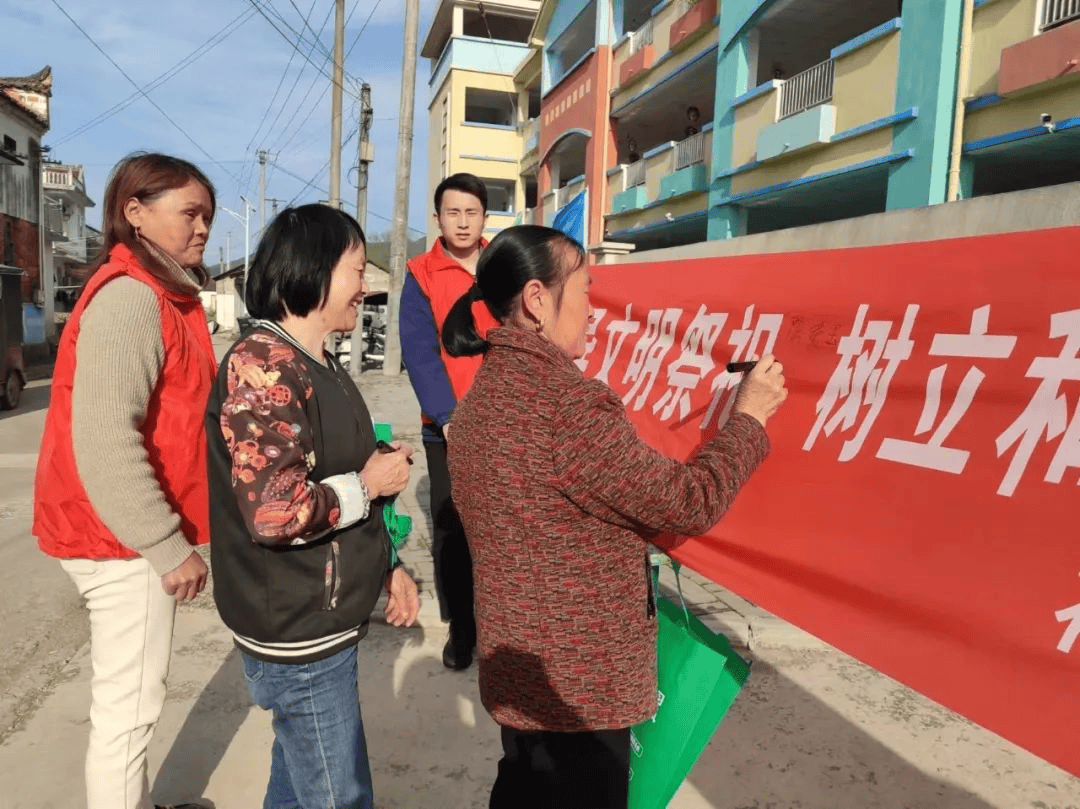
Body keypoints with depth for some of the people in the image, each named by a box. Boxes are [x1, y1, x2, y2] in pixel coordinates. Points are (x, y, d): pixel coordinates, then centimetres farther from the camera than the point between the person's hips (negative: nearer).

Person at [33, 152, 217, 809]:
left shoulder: (163, 295, 12)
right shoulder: (129, 296, -18)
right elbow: (104, 442, -26)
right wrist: (169, 546, -22)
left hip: (139, 533, 9)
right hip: (126, 540, -9)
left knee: (132, 697, 20)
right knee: (130, 705, 5)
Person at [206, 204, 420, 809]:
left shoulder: (320, 364, 9)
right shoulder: (261, 366, -21)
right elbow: (276, 511, -31)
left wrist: (386, 566, 12)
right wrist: (368, 484, -16)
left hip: (322, 622, 9)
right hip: (298, 635, -9)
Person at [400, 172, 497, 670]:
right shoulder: (420, 275, -1)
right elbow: (420, 352, -9)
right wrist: (446, 415, -20)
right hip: (448, 428, -1)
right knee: (451, 532, 8)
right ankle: (460, 629, 26)